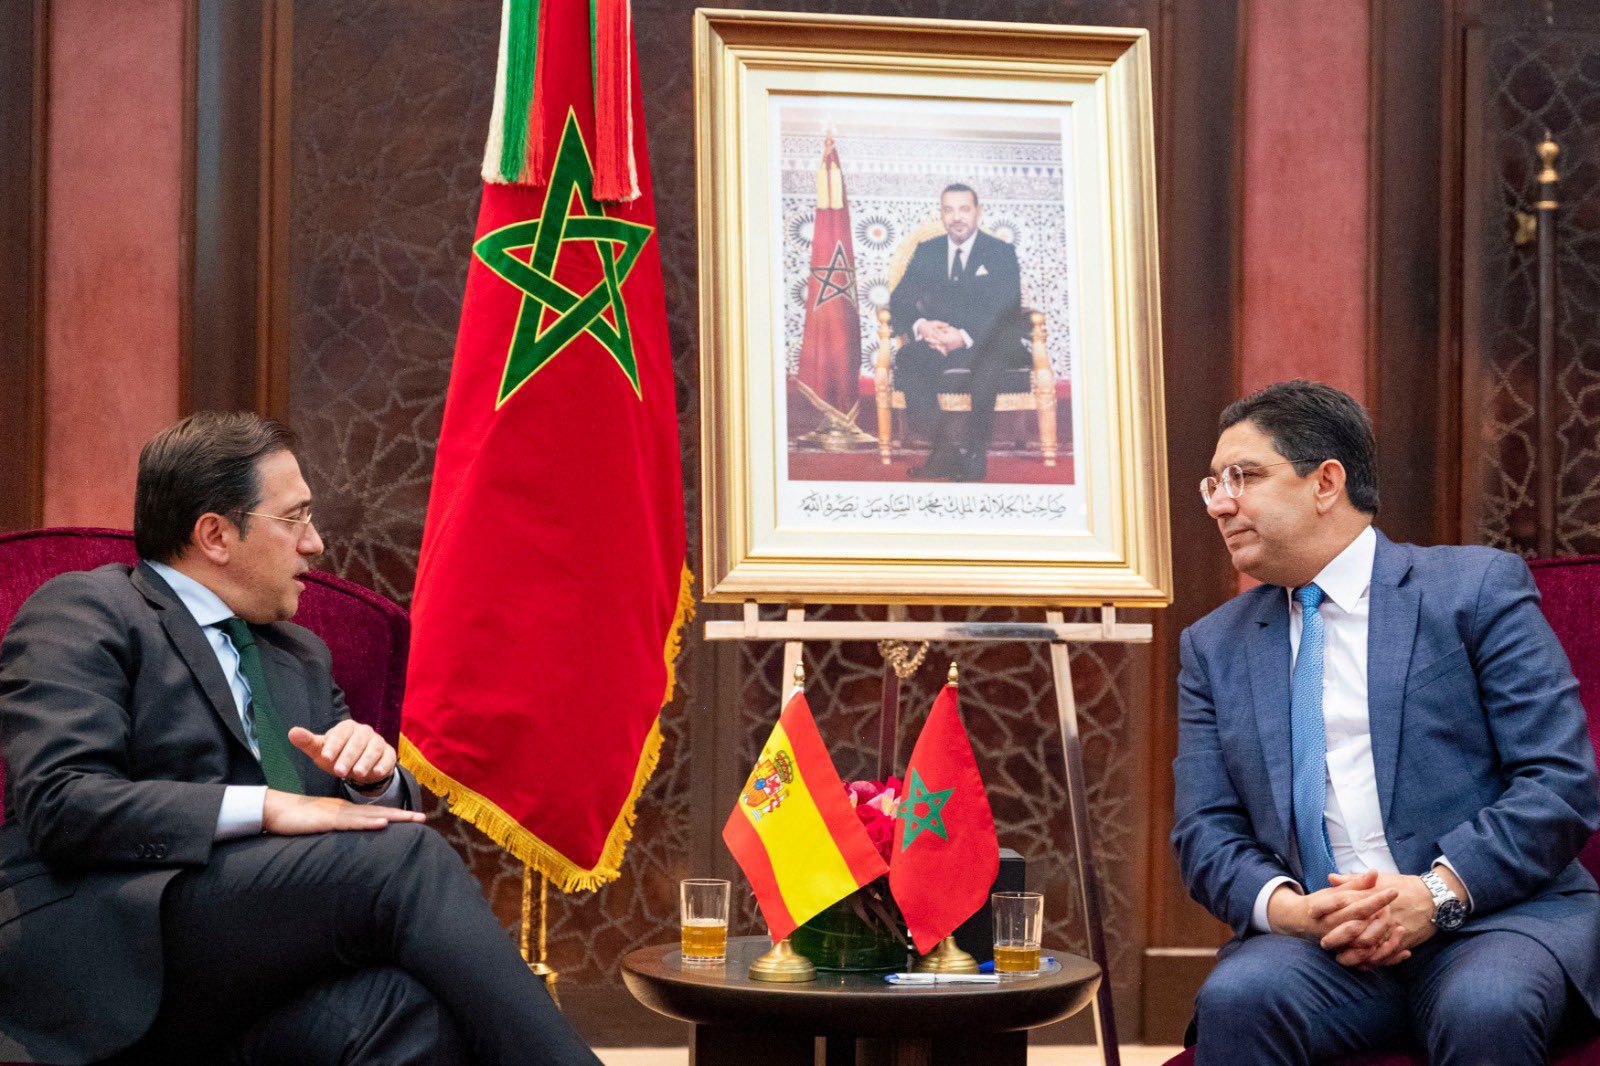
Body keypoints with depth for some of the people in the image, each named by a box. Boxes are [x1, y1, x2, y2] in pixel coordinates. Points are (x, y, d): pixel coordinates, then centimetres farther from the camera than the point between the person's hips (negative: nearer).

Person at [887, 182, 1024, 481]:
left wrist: (966, 336, -26)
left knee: (992, 359, -38)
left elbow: (1008, 311, -7)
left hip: (983, 347, -2)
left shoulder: (1001, 253, 7)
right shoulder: (926, 252, 16)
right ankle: (944, 444, -32)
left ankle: (975, 452, -31)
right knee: (906, 358, -31)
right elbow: (899, 301, 6)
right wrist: (920, 326, -19)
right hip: (935, 345, 3)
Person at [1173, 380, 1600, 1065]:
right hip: (1314, 935, 2)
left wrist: (1440, 892, -16)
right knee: (1235, 999, -31)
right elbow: (1206, 831, 10)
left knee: (1486, 1010, -35)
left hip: (1493, 910, -1)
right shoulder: (1213, 646, 17)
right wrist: (1286, 907, -12)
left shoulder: (1479, 588, 5)